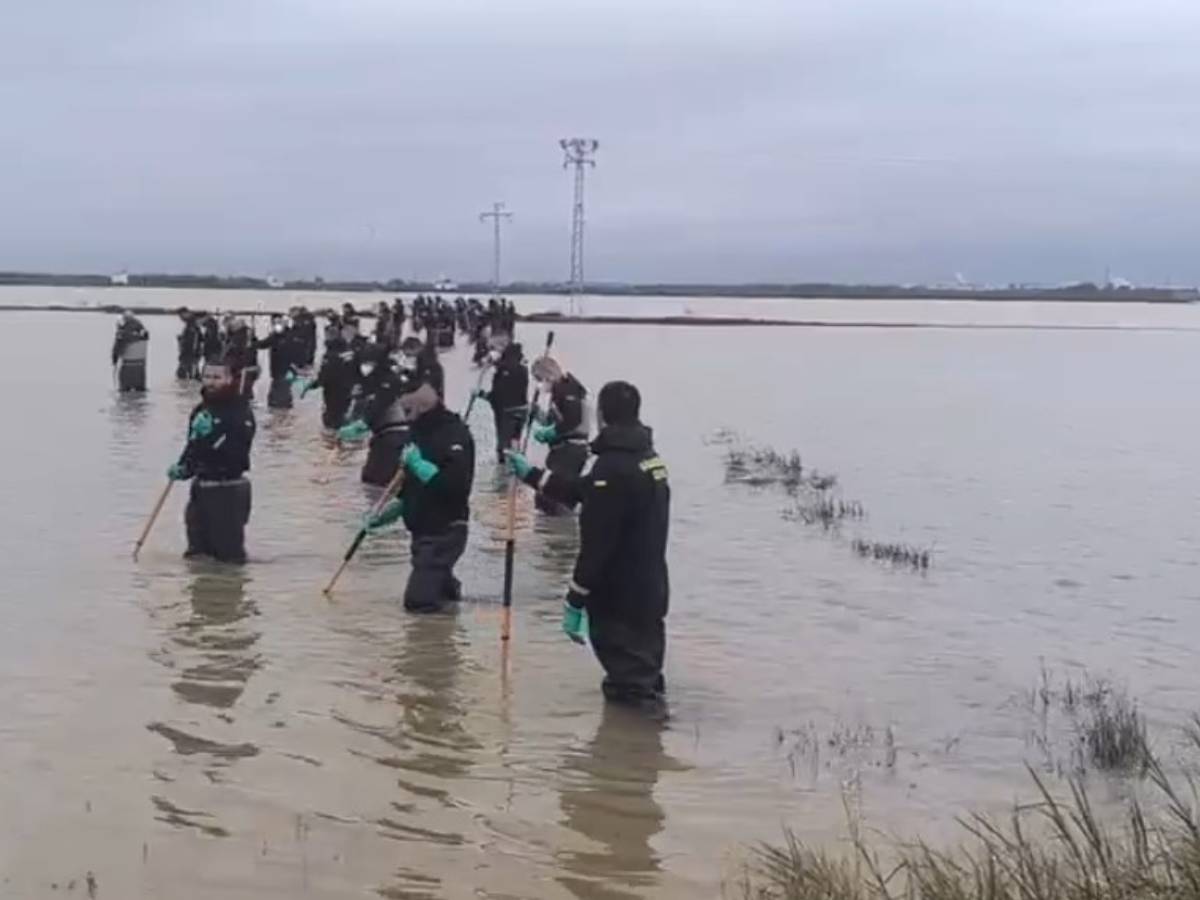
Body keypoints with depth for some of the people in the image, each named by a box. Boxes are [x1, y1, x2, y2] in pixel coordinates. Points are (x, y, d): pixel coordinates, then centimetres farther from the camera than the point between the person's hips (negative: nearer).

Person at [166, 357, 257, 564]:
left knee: (229, 552, -6)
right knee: (197, 552, 15)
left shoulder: (241, 412, -13)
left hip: (229, 489, -8)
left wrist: (214, 436, -30)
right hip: (201, 486, 8)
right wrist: (183, 468, 5)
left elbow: (237, 451, -23)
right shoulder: (201, 411, 12)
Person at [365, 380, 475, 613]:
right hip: (424, 529, 9)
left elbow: (456, 484, -27)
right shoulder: (422, 433, 12)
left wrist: (420, 465, -28)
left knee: (419, 599, -14)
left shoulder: (455, 434, -16)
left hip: (445, 530, -9)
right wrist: (397, 506, 9)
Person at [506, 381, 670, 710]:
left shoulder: (612, 468, -21)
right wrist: (531, 475, 26)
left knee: (629, 680, -3)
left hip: (619, 600, -9)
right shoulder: (649, 460, 9)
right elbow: (581, 492, 19)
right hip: (649, 593, 9)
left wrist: (576, 599, -16)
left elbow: (596, 545, -23)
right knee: (645, 671, 22)